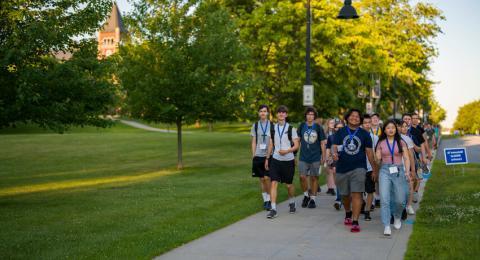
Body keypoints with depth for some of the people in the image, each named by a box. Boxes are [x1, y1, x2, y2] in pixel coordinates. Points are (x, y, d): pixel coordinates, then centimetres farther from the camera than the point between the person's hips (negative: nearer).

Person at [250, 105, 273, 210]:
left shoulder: (272, 125, 3)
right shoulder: (255, 125, 8)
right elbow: (253, 142, 9)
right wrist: (253, 155, 2)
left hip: (269, 155, -2)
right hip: (258, 155, 2)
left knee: (267, 178, -9)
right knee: (261, 179, 6)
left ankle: (269, 200, 1)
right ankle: (265, 200, 15)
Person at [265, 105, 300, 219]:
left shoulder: (291, 129, -3)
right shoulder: (273, 128, 6)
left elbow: (296, 145, -4)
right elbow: (271, 144, 13)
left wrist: (287, 151, -21)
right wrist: (267, 158, 11)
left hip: (288, 160, -2)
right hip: (275, 160, 2)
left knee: (289, 184, 10)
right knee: (273, 183, -10)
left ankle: (292, 203, 37)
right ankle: (273, 209, -10)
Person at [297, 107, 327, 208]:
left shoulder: (318, 127, 1)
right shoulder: (302, 126, 4)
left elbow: (322, 143, 5)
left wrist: (323, 156, 2)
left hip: (315, 158, -1)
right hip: (303, 157, 1)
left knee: (314, 178, 4)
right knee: (302, 177, -6)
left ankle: (312, 199, 15)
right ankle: (306, 195, 17)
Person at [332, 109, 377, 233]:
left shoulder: (364, 134, 5)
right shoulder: (340, 132, 5)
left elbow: (369, 152, 5)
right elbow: (335, 147, 1)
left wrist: (375, 169, 4)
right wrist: (335, 153, -24)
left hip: (358, 168, -2)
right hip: (342, 169, 2)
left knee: (357, 194, -14)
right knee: (345, 195, 15)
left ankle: (355, 222, -15)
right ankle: (348, 214, 43)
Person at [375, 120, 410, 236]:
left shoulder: (401, 142, 8)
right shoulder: (381, 143, 9)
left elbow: (406, 158, 3)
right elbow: (377, 159, 7)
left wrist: (407, 171, -10)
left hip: (398, 171, 0)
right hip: (385, 171, 0)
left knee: (400, 200, 1)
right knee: (384, 199, -12)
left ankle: (397, 217, 33)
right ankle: (386, 226, -8)